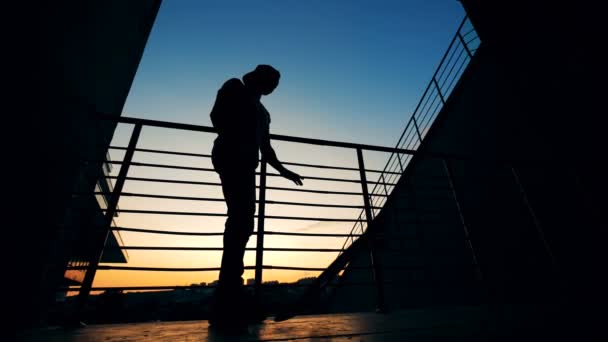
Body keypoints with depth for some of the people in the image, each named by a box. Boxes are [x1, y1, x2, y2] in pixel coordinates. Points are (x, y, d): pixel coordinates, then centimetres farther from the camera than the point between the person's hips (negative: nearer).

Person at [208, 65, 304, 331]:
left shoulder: (262, 111, 31)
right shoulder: (234, 88, 13)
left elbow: (265, 148, 27)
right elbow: (216, 115, -2)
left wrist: (283, 171, 21)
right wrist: (233, 142, -11)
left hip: (245, 165, 8)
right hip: (231, 158, -8)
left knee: (241, 223, -2)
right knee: (241, 221, -21)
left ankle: (230, 300, 1)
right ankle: (226, 304, -21)